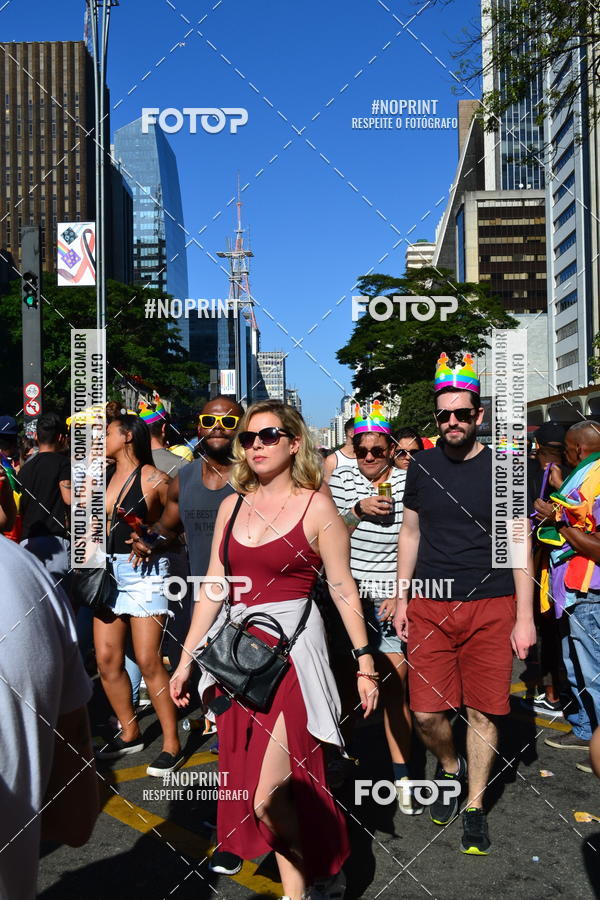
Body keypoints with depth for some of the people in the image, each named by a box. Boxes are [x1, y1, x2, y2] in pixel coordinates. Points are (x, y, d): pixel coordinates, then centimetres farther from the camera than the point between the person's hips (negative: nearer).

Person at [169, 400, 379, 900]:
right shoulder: (233, 505, 8)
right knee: (249, 780, 11)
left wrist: (365, 660, -5)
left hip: (291, 649, -5)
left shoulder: (316, 506, -5)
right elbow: (213, 586, 11)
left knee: (267, 796, -8)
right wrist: (186, 658, 10)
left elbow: (343, 587, -4)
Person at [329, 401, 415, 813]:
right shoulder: (341, 479, 4)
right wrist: (358, 510, -14)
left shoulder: (408, 485, -4)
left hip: (391, 598, -2)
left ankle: (402, 776, 10)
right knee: (344, 676, 10)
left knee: (394, 686, -2)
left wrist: (402, 594, -8)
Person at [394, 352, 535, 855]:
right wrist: (402, 599, 9)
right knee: (427, 712, 0)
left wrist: (525, 618, -4)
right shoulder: (422, 469, 6)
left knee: (483, 712, 5)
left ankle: (474, 807, 26)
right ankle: (450, 768, 32)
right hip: (430, 605, 2)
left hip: (491, 606, -1)